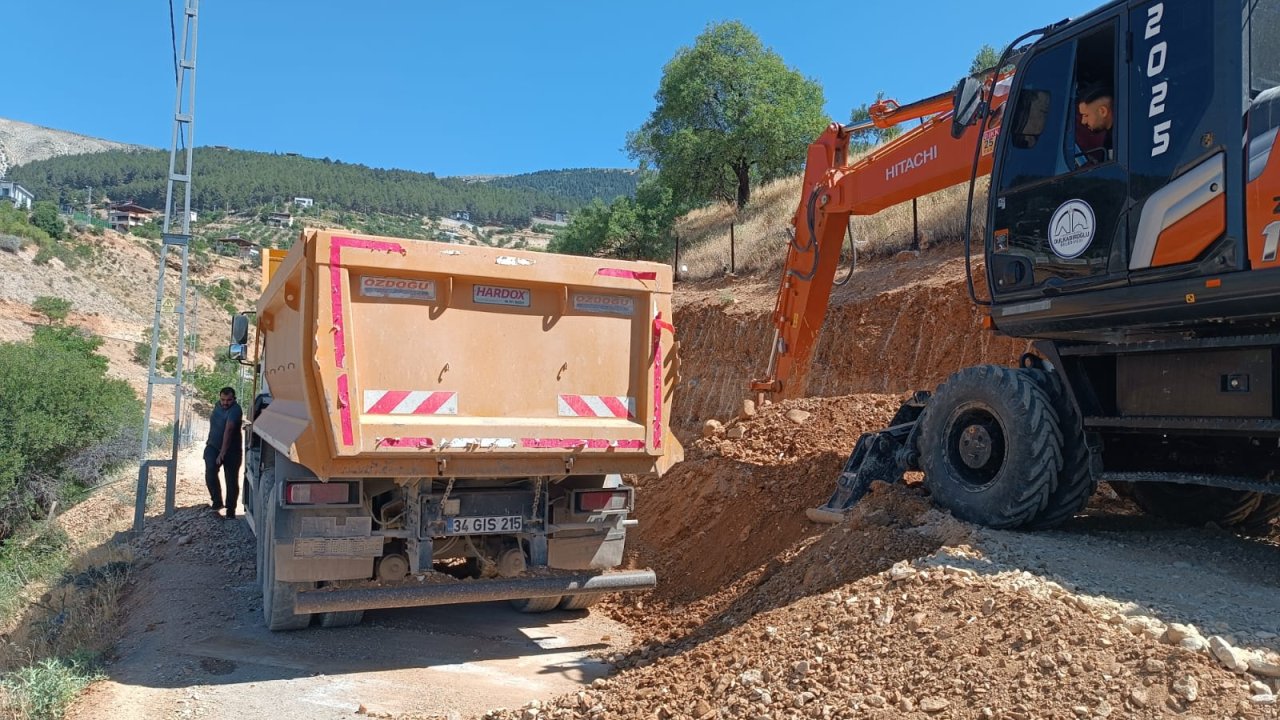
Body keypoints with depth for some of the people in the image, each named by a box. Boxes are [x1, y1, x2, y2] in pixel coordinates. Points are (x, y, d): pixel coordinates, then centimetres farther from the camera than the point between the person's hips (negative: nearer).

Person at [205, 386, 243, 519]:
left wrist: (223, 453, -44)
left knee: (232, 481, 2)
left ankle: (231, 510, 16)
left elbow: (228, 431, -36)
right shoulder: (219, 405, -1)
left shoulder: (235, 410, -24)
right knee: (210, 472, -21)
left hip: (231, 450, -4)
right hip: (213, 447, 4)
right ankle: (217, 501, -4)